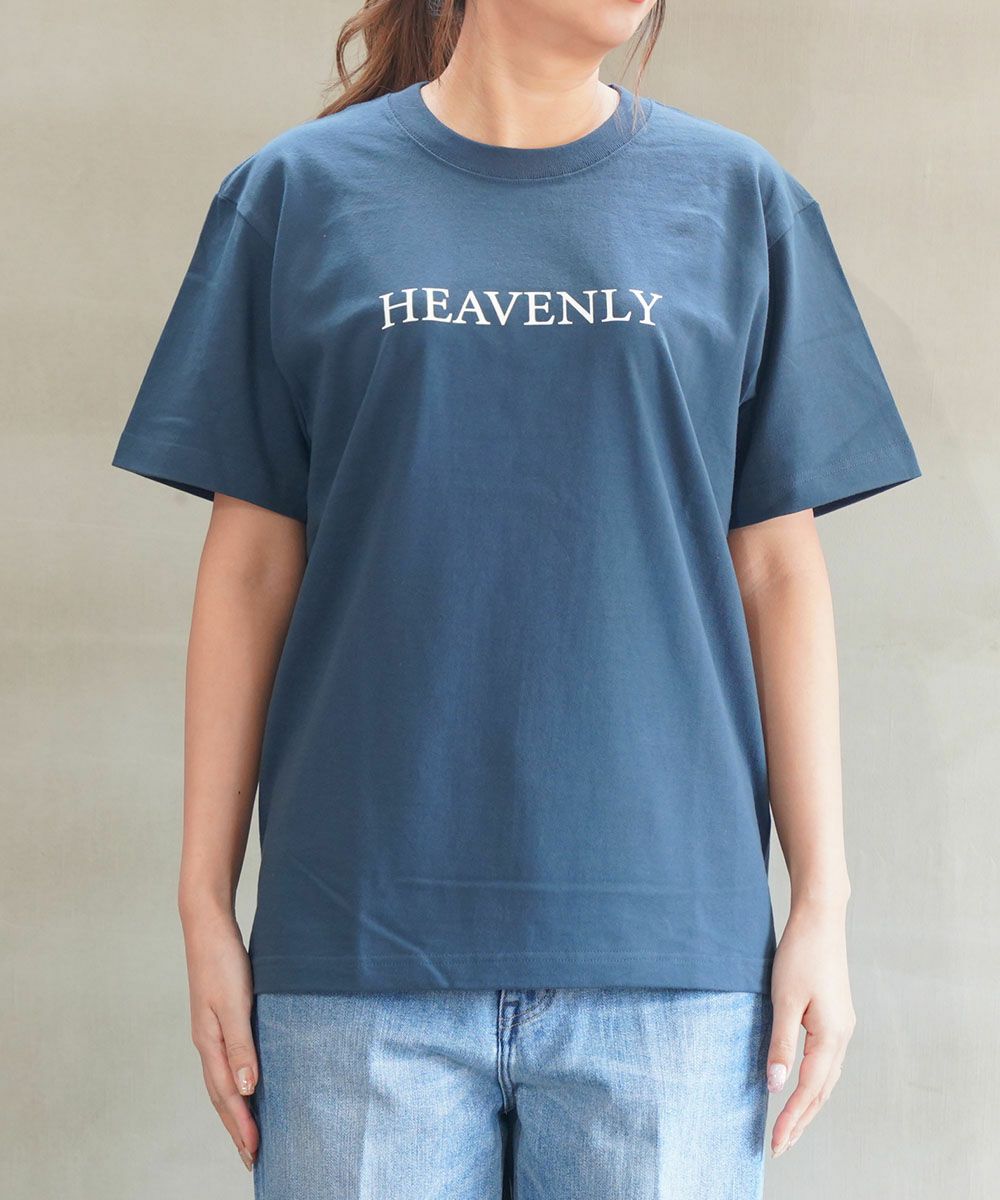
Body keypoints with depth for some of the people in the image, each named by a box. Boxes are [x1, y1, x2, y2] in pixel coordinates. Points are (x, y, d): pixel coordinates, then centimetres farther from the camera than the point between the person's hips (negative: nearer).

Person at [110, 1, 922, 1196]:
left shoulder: (738, 198, 7)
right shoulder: (299, 191, 5)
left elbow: (779, 570, 6)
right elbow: (251, 567, 5)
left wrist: (822, 900, 2)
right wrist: (206, 906, 3)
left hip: (667, 949, 1)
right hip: (364, 943, 0)